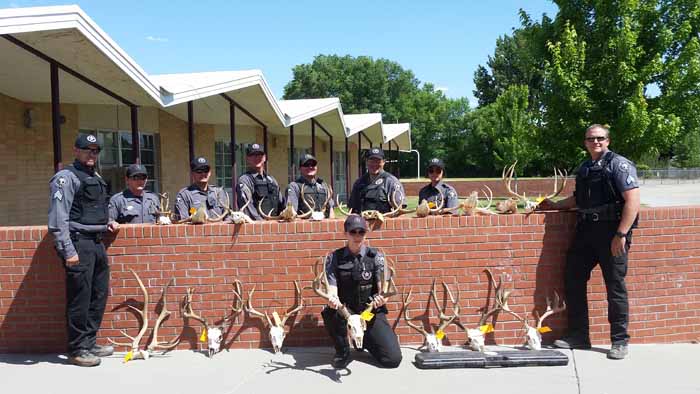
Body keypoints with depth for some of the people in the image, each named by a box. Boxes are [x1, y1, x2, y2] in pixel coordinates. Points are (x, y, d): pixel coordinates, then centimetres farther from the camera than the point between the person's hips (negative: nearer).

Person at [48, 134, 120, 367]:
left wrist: (108, 222, 14)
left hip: (97, 243, 9)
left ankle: (89, 343, 25)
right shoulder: (66, 177, -8)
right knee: (80, 299, -3)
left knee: (99, 295, 13)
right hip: (78, 243, -9)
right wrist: (68, 251, -19)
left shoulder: (96, 178, 19)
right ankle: (77, 350, 8)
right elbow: (58, 219, -15)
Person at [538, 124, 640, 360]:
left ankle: (620, 341, 14)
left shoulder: (619, 165, -6)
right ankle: (578, 336, 20)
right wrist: (555, 205, 21)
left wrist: (621, 234, -20)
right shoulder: (584, 169, 16)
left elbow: (632, 201, -14)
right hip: (586, 232, 7)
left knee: (615, 287, 0)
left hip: (612, 233, -7)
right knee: (573, 280, 8)